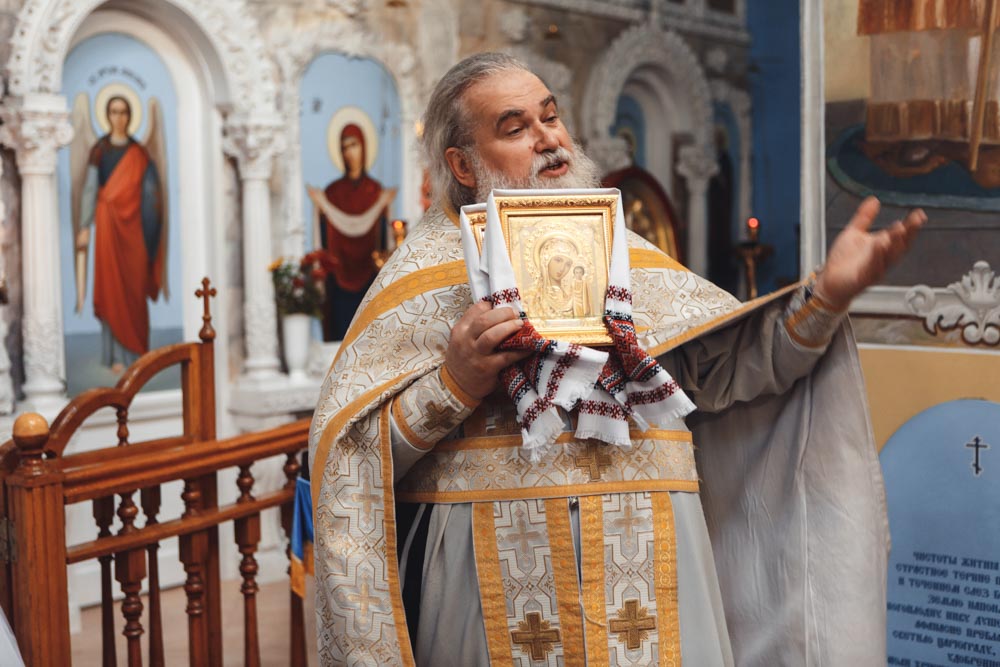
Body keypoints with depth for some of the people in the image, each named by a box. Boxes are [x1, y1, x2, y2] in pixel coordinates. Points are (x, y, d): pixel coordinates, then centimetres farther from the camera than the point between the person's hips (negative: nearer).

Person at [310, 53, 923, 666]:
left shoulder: (624, 254, 12)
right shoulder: (424, 271, 1)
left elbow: (735, 361, 2)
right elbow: (345, 446, -4)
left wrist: (827, 295, -11)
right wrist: (454, 385, -17)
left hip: (640, 564, 3)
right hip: (496, 577, -3)